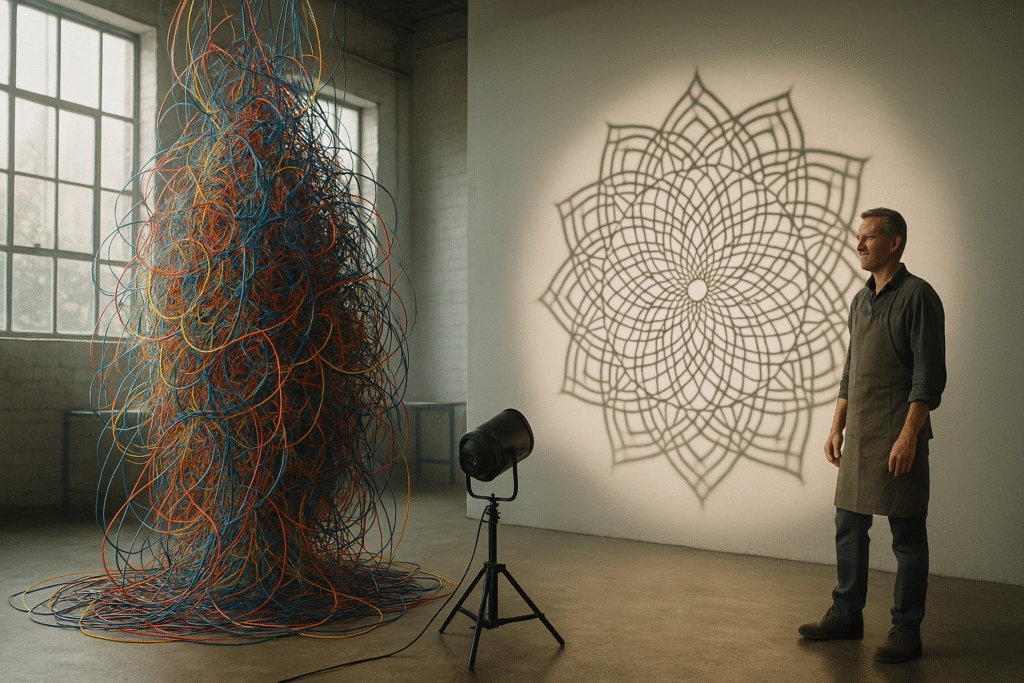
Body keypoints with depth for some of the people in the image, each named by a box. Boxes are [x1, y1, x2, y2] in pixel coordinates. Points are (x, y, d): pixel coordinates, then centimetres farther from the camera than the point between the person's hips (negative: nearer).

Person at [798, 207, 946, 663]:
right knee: (849, 526, 12)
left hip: (898, 434, -8)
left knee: (907, 536, 1)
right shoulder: (861, 301, 16)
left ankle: (906, 632, 11)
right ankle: (846, 616, 24)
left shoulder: (918, 296, -8)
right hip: (859, 435, 8)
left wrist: (908, 435, -20)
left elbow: (929, 375, -14)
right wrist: (837, 428, 15)